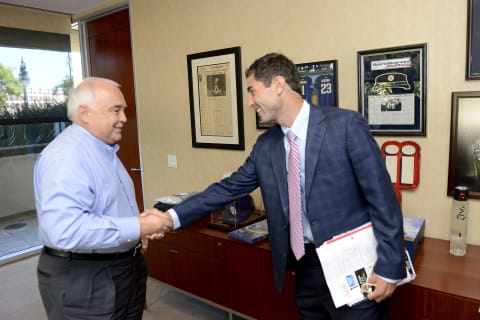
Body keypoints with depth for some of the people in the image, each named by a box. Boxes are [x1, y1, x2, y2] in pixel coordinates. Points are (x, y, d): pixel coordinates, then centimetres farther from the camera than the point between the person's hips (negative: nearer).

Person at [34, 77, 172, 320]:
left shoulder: (104, 150, 10)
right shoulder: (65, 156, -23)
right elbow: (65, 229, -35)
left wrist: (140, 224, 2)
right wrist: (137, 227, -29)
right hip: (83, 279, -9)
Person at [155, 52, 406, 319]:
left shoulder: (345, 124, -13)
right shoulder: (265, 145, 3)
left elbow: (382, 197, -12)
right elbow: (228, 189, 7)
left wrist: (389, 267, -12)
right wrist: (173, 217, 1)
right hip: (307, 266, 5)